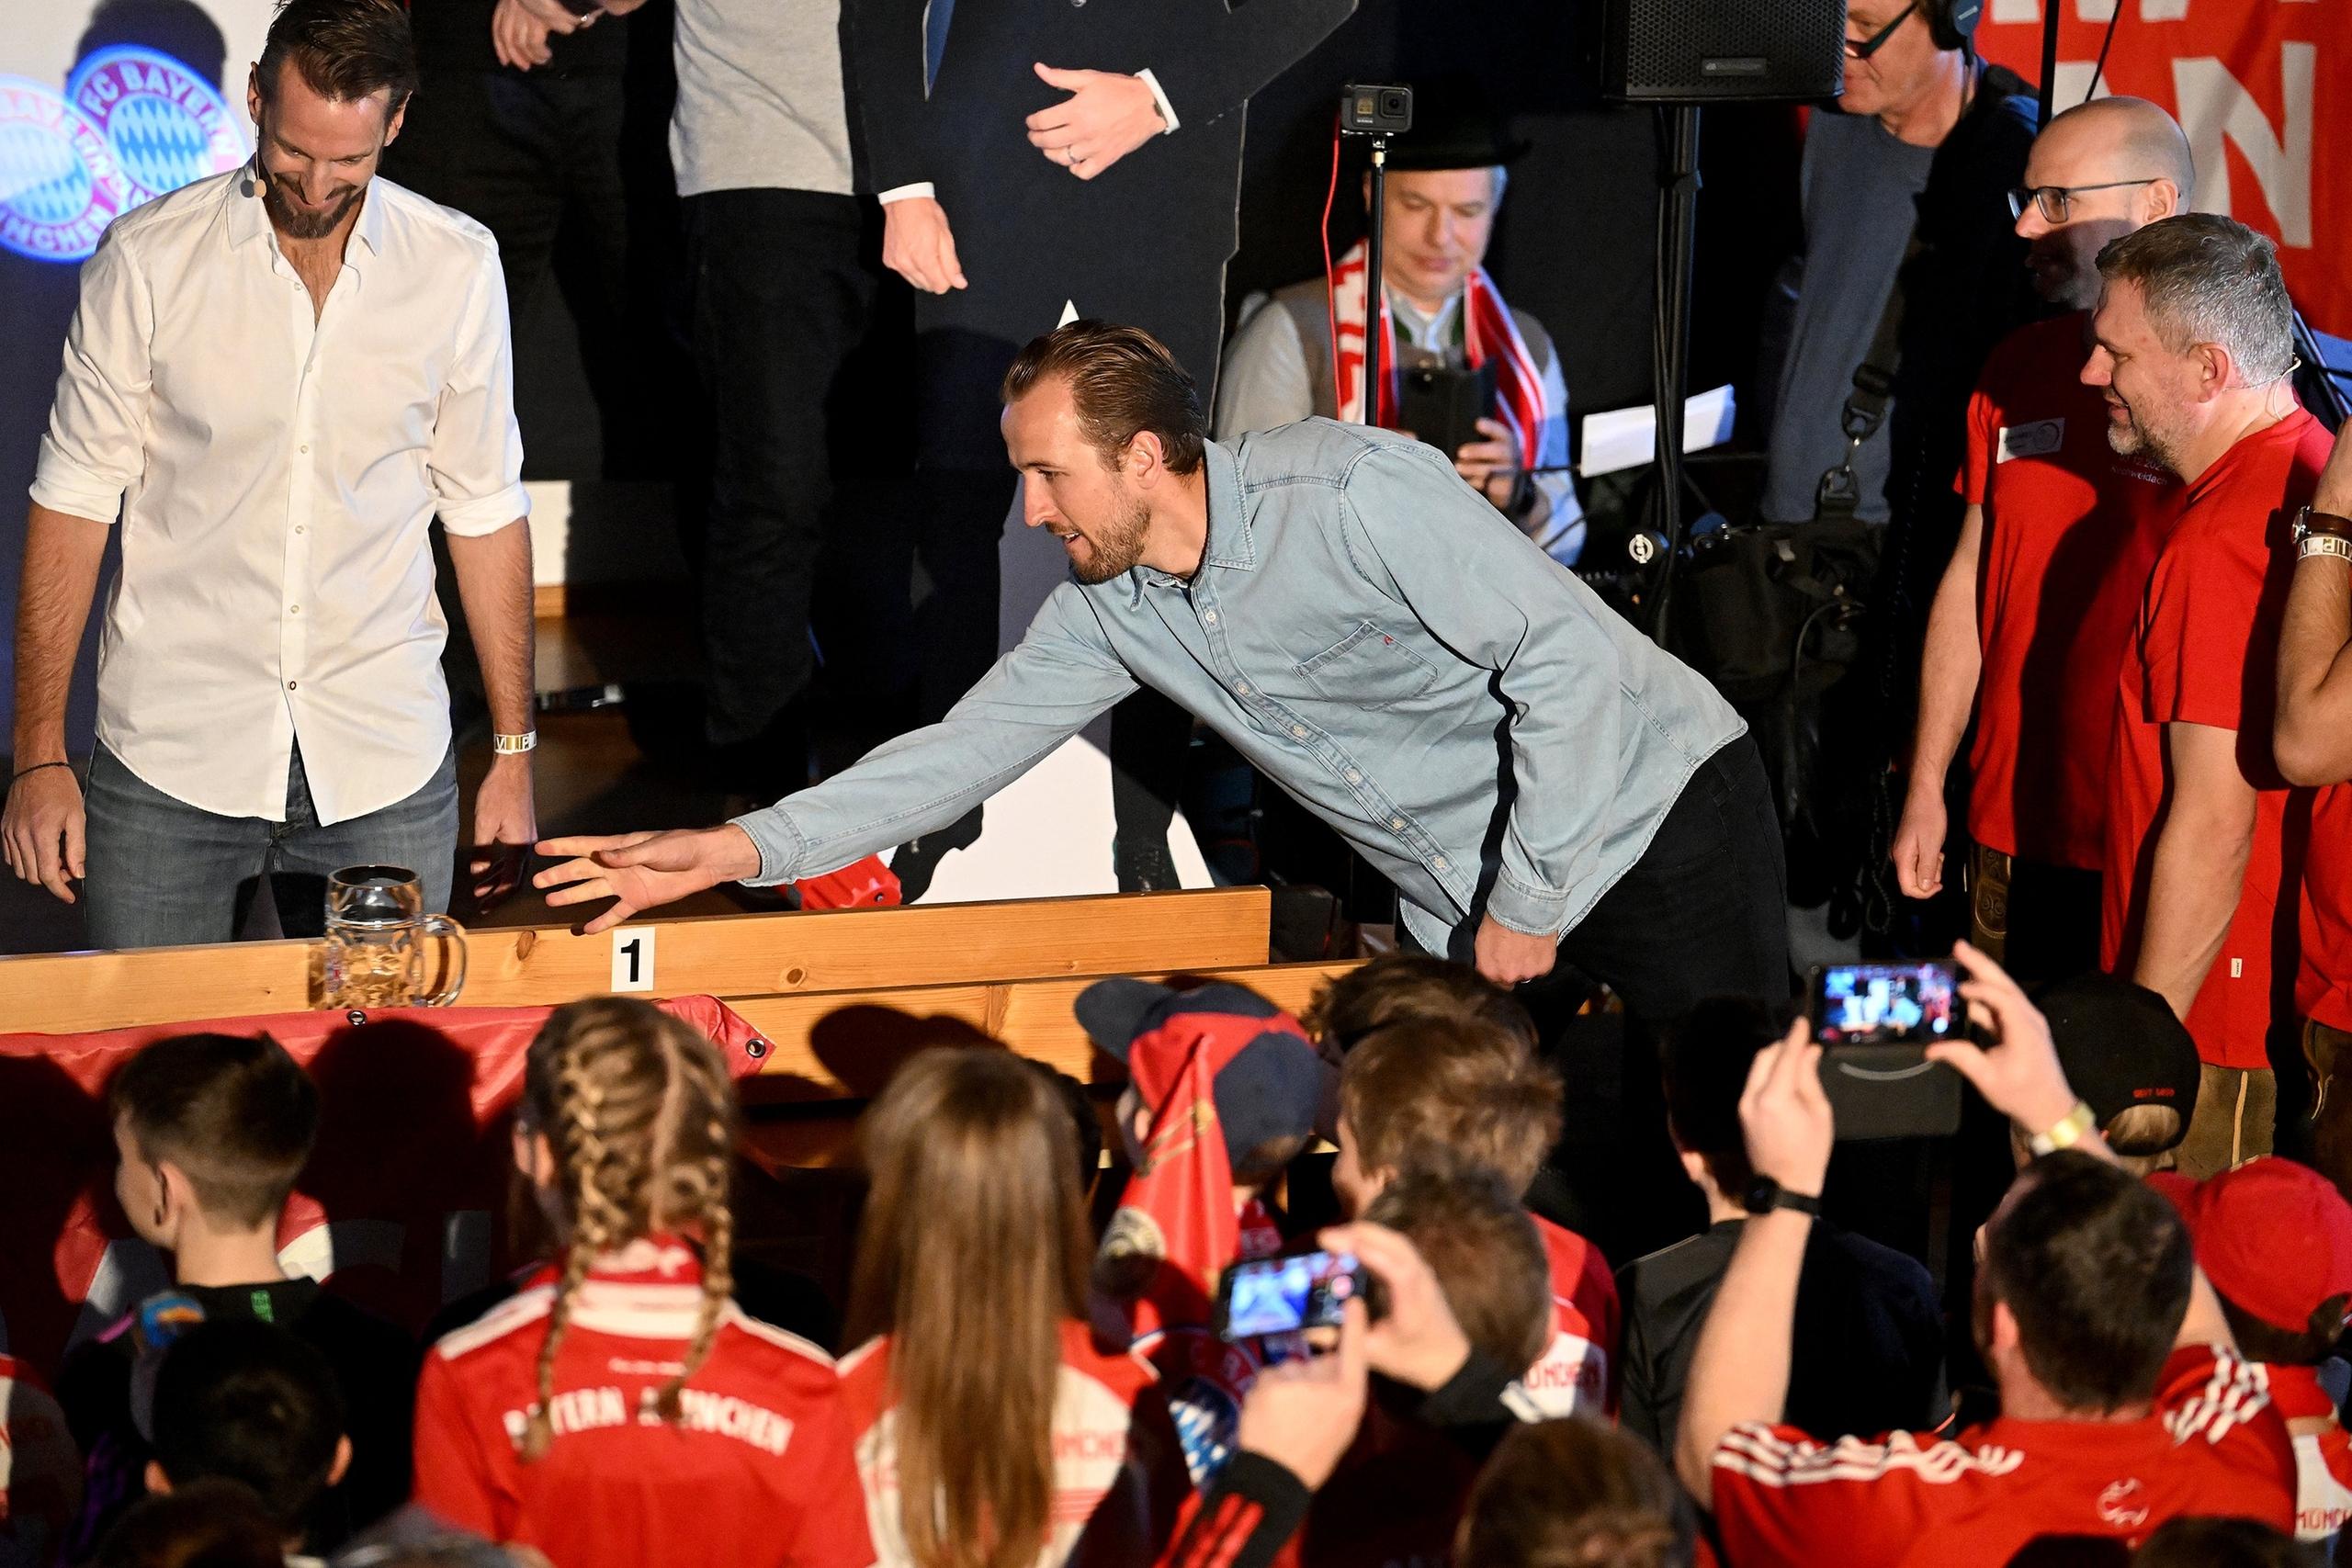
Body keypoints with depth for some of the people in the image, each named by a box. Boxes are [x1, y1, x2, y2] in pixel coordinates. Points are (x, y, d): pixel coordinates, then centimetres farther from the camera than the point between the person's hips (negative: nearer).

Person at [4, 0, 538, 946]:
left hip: (383, 761, 1)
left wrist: (514, 752, 8)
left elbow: (484, 510, 9)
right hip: (168, 758, -1)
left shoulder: (459, 270, 1)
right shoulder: (147, 259, -5)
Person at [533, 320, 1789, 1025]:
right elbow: (966, 749, 3)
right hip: (1470, 905, 7)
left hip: (1658, 816, -7)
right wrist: (736, 851, -7)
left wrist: (1532, 903, -18)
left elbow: (1565, 656, -22)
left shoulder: (1352, 492, -22)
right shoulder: (1109, 610, 1)